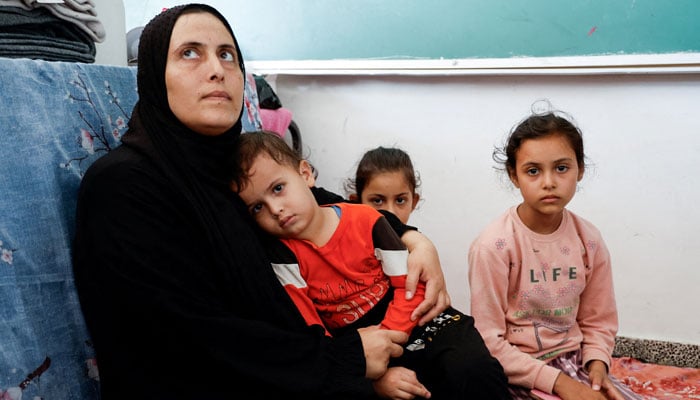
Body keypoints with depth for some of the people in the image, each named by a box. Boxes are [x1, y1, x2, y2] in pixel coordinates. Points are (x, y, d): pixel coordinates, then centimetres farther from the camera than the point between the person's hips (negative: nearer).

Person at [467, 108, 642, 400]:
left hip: (573, 362, 5)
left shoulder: (589, 240, -3)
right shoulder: (494, 245, -19)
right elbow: (489, 341, -16)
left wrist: (596, 364, -10)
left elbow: (598, 322, 8)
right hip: (515, 372, -5)